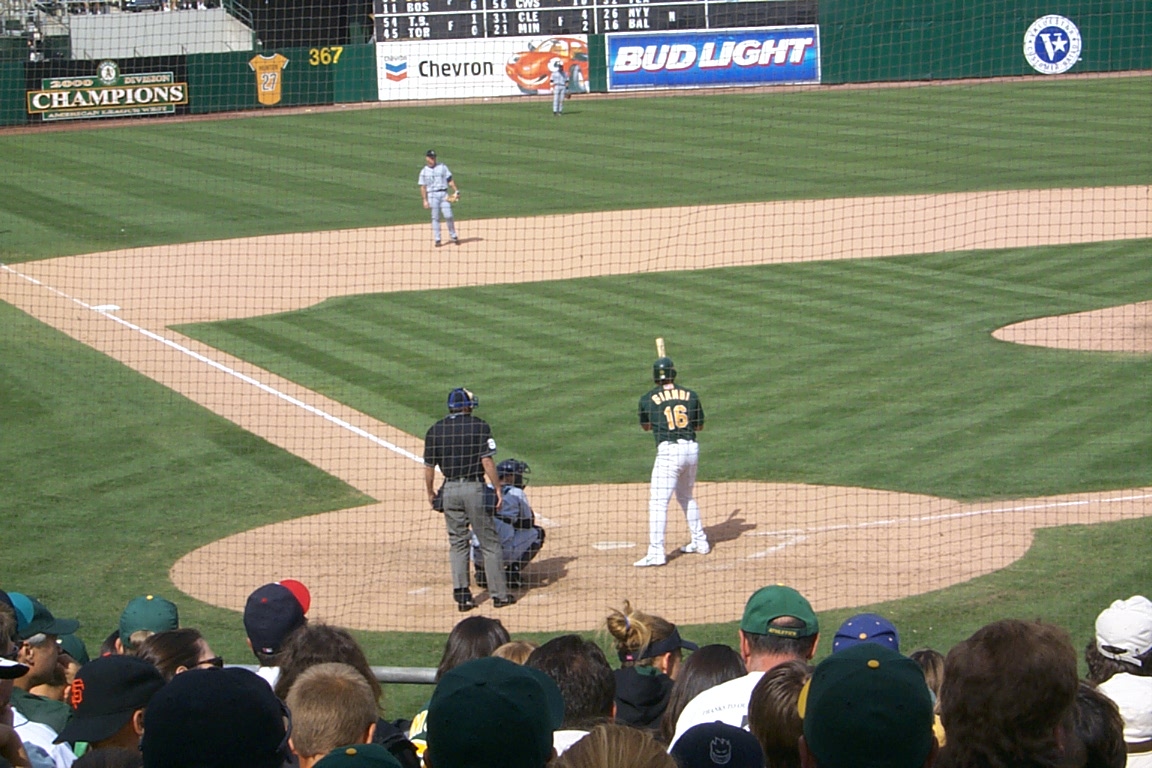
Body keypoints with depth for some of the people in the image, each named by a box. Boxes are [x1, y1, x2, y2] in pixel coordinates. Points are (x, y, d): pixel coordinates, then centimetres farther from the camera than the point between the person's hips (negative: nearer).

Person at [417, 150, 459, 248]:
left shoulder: (442, 167, 10)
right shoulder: (424, 172, 9)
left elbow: (450, 180, 6)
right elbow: (423, 187, 7)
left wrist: (456, 190, -5)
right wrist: (425, 200, -2)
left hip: (444, 194, 0)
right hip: (432, 195, 0)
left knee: (448, 216, -7)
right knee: (435, 218, -3)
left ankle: (453, 237, 5)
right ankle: (437, 240, 1)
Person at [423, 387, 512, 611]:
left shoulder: (435, 430, 5)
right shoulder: (478, 426, -4)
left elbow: (429, 467, 5)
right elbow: (487, 461, -11)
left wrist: (430, 494, 16)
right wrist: (498, 489, -6)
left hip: (450, 490, 3)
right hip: (474, 487, -3)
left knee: (457, 543, 10)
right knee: (489, 542, 5)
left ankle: (462, 595, 4)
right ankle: (499, 594, 6)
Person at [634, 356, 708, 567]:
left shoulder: (648, 399, 1)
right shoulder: (690, 395, 9)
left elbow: (645, 426, 19)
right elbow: (700, 425, 20)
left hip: (669, 451, -5)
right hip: (692, 449, 5)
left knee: (658, 501, -9)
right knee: (686, 497, 25)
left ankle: (656, 552, -19)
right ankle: (700, 542, 31)